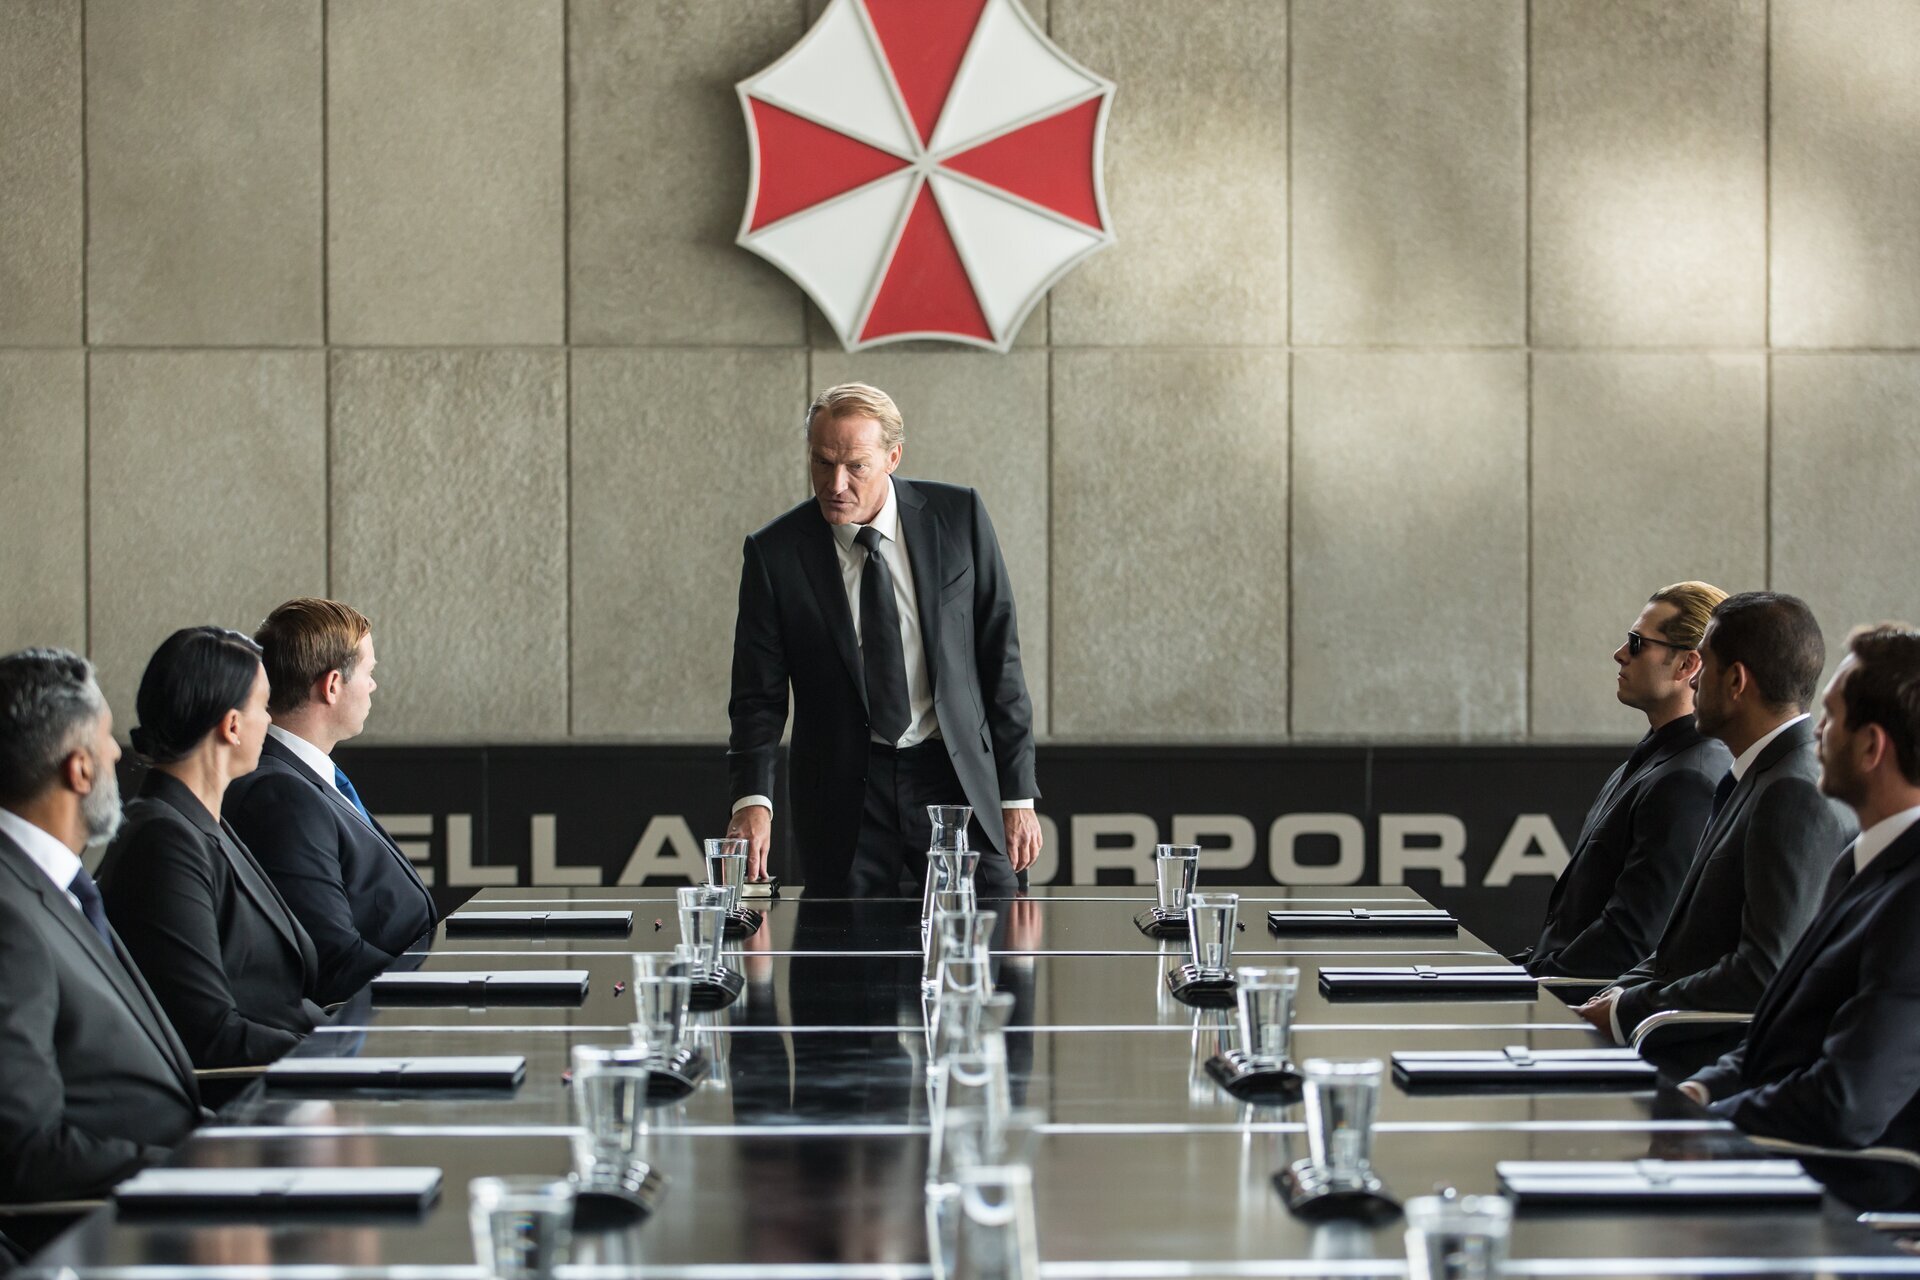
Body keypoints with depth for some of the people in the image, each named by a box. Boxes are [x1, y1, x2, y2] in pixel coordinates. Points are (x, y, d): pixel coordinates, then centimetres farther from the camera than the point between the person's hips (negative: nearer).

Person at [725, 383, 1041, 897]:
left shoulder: (958, 516, -1)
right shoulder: (774, 552, -3)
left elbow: (1000, 654, 3)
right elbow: (759, 696, -3)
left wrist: (1018, 795, -1)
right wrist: (753, 801, -20)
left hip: (958, 778, 0)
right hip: (844, 799, 0)